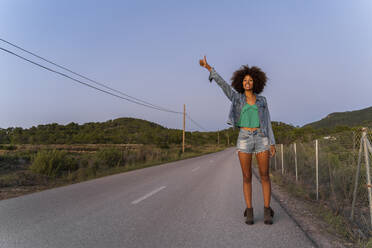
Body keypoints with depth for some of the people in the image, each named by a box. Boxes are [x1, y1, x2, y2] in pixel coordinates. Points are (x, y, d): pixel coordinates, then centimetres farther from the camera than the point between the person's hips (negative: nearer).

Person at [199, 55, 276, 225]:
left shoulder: (262, 100, 11)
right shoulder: (237, 98, 8)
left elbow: (267, 122, 9)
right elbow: (222, 83, -3)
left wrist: (272, 143, 2)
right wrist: (208, 67, -12)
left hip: (261, 138, 1)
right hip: (244, 139, -1)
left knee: (264, 175, 0)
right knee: (247, 177, 0)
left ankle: (267, 212, 10)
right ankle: (249, 213, 9)